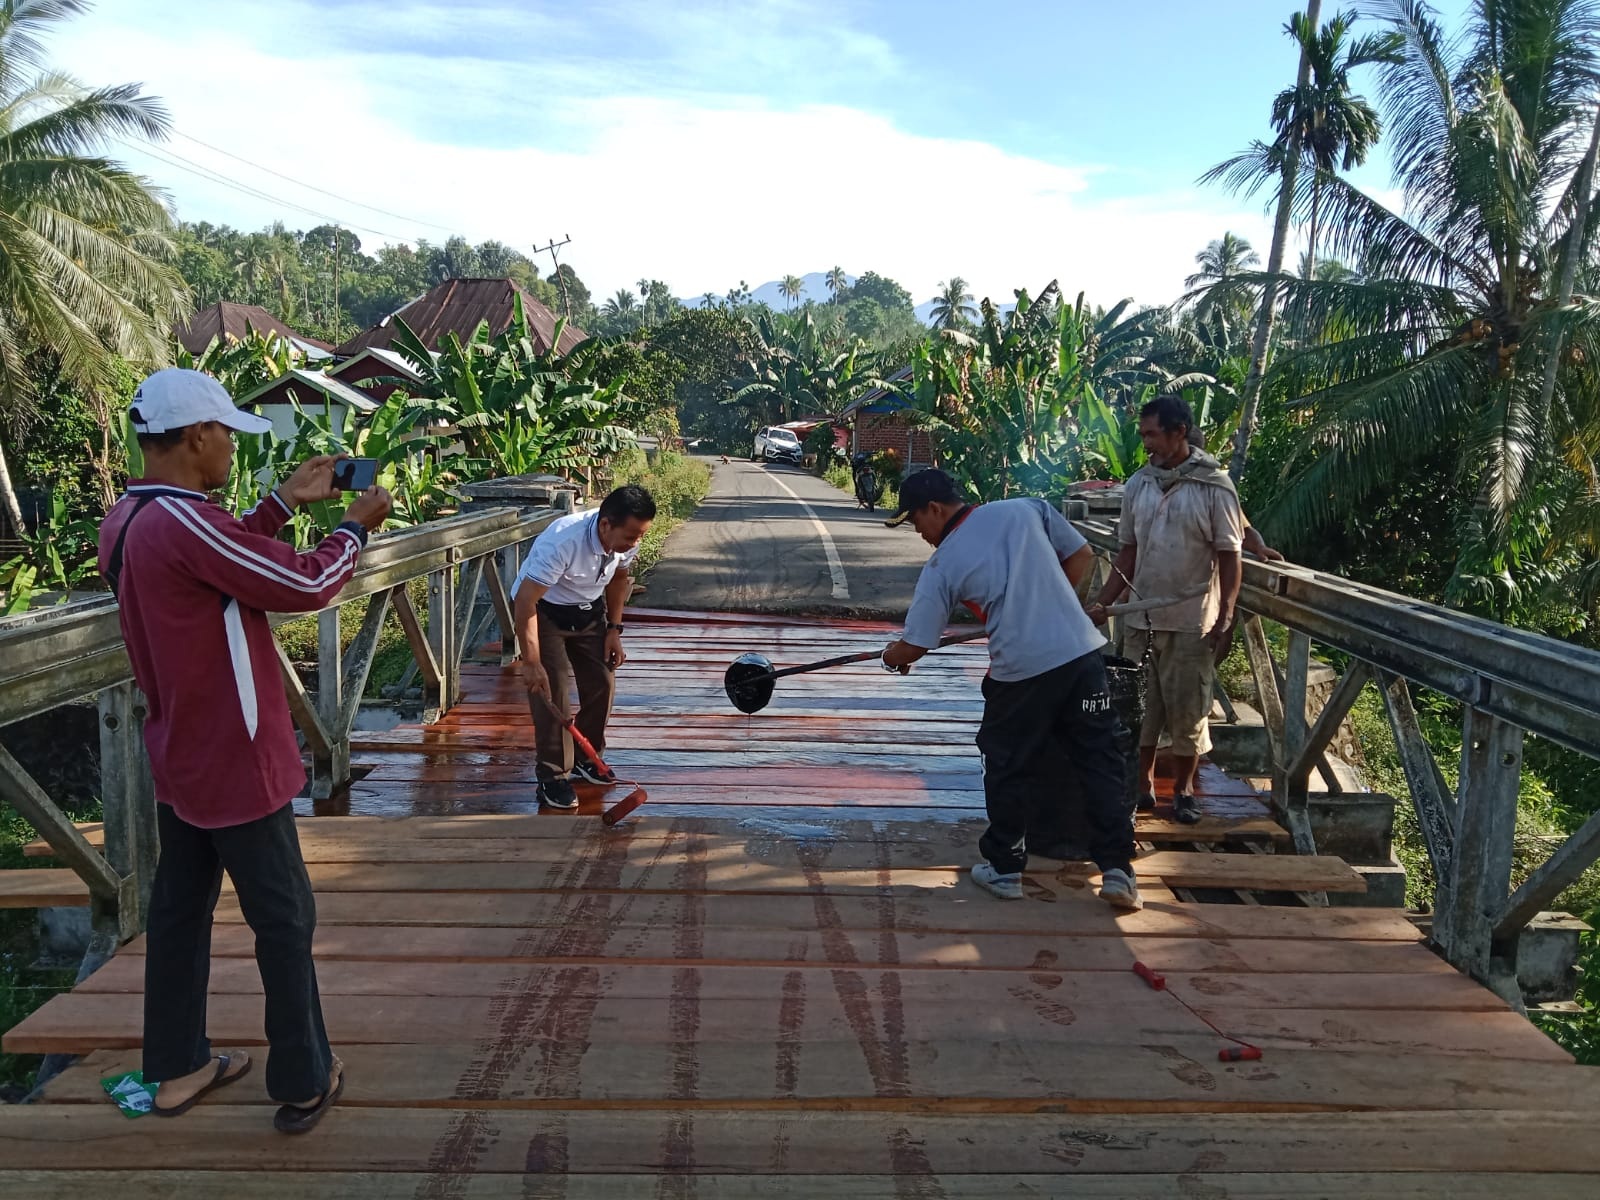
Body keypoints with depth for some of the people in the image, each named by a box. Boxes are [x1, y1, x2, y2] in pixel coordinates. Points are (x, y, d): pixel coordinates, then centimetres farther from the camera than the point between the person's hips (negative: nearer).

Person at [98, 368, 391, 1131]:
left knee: (179, 909, 18)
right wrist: (356, 525, -4)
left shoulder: (126, 522, 3)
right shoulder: (183, 523, -26)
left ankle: (177, 1068, 33)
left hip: (179, 759, 9)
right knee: (284, 922, 5)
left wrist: (286, 501, 15)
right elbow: (308, 585, -20)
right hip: (235, 764, -9)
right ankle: (304, 1084, 17)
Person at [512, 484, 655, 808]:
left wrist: (614, 629, 1)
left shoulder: (627, 540, -18)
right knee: (551, 693, -12)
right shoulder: (561, 542, -38)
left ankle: (588, 758, 24)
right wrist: (532, 662, -33)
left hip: (589, 611, 6)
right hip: (543, 610, -6)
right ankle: (553, 776, -1)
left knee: (602, 684, 4)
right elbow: (525, 602, -34)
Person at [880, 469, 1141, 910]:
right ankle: (1118, 870, 14)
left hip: (1022, 670, -3)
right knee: (1099, 762, 12)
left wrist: (892, 656, 26)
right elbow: (1081, 554, 14)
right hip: (1081, 652, 3)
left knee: (1008, 770, 16)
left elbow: (914, 645, 3)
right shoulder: (1026, 508, 7)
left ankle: (1004, 869, 26)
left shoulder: (942, 564, 0)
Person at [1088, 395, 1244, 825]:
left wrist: (1226, 618, -13)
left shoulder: (1214, 486, -9)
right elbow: (1128, 552, 9)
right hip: (1142, 618, 4)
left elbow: (1229, 556, -8)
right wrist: (1102, 603, 2)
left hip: (1192, 622, -4)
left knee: (1188, 707, 5)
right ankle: (1143, 784, 25)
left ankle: (1184, 789, 21)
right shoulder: (1138, 485, 4)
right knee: (1139, 703, 10)